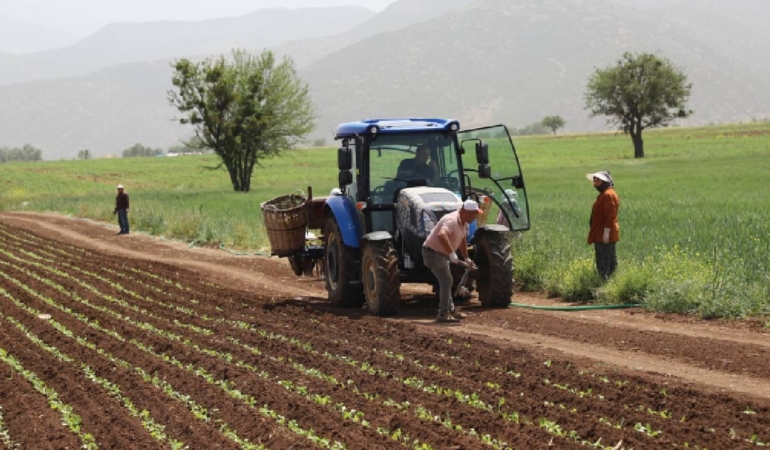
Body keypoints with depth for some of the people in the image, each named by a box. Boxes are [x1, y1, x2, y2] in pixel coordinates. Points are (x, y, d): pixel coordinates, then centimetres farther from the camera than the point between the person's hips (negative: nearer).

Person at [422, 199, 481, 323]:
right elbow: (441, 235, -47)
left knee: (446, 281, 20)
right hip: (433, 252, -11)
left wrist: (467, 259, 17)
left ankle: (450, 310, 32)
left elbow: (463, 241, 19)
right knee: (446, 281, -14)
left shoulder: (464, 223, 4)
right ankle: (443, 314, -11)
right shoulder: (451, 220, -29)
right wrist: (453, 255, -47)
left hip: (442, 253, 11)